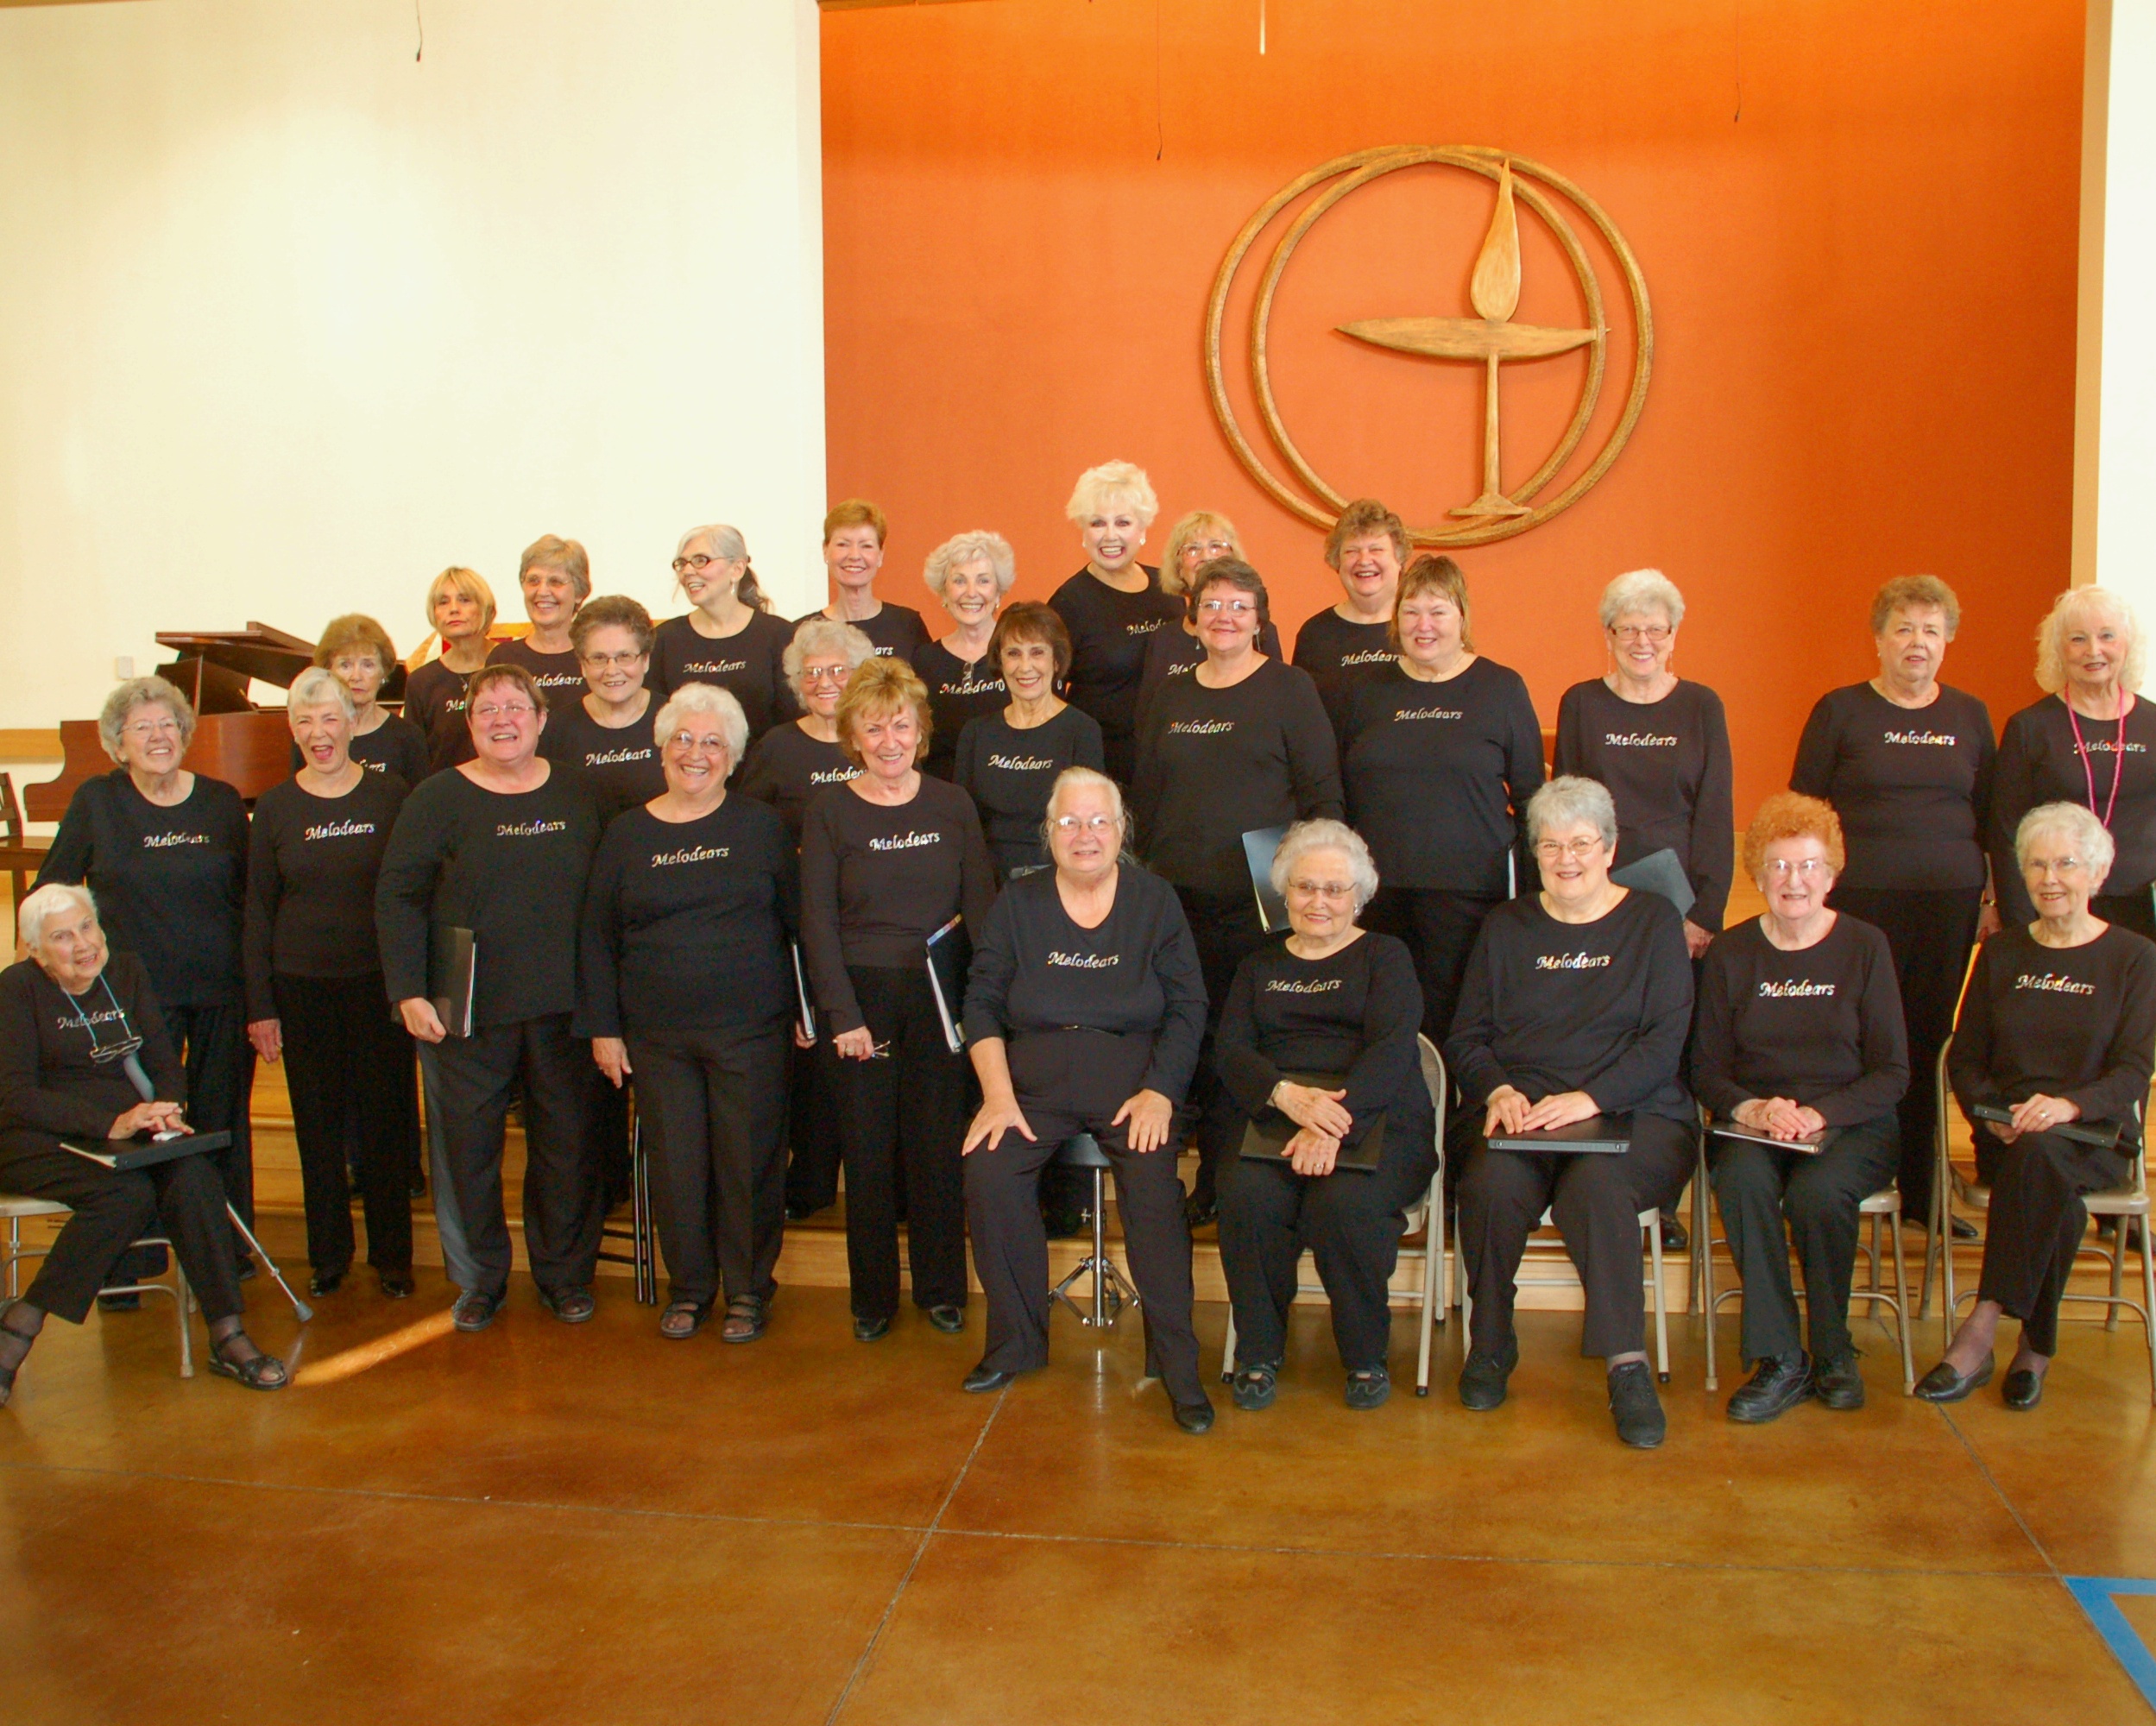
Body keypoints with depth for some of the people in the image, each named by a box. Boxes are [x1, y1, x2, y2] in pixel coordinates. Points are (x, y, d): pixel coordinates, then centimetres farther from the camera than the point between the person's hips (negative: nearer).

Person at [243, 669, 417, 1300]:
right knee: (318, 1124, 8)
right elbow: (257, 911, 6)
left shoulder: (393, 797, -1)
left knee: (386, 1118, 4)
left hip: (381, 982, -1)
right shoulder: (275, 808, 4)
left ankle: (392, 1255, 18)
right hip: (303, 988, 2)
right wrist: (260, 1006, 1)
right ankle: (327, 1256, 22)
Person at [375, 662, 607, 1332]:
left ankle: (565, 1274, 25)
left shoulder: (577, 795, 5)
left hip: (563, 1005, 2)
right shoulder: (438, 798, -1)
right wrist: (409, 990, -10)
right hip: (471, 1007, -1)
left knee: (568, 1143, 9)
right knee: (470, 1144, 6)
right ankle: (483, 1276, 24)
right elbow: (397, 895, -3)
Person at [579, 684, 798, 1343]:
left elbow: (796, 919, 4)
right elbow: (596, 938, 8)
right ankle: (688, 1287, 25)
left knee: (749, 1161, 3)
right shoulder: (627, 834, 6)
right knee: (675, 1164, 7)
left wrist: (804, 1009, 0)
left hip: (750, 1031, -1)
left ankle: (748, 1290, 20)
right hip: (657, 1036, 2)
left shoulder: (761, 826, 3)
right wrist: (603, 1028, 3)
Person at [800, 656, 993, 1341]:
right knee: (868, 1150, 5)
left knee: (939, 1146, 6)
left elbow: (980, 905, 4)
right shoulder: (830, 812, -1)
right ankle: (872, 1297, 21)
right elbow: (817, 921, -3)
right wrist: (842, 1015, -10)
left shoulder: (952, 805, 4)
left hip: (939, 993, 1)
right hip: (862, 994, -1)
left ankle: (941, 1290, 23)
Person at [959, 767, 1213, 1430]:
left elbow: (1187, 1009, 3)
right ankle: (1015, 1344, -6)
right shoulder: (1018, 905, 10)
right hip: (1034, 1082, 2)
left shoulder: (1155, 903, 6)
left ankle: (1177, 1363, -17)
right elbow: (982, 1003, 6)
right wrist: (998, 1094, -8)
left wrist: (1160, 1092, -11)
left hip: (1134, 1083, -1)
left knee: (1154, 1186, -30)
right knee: (988, 1173, -25)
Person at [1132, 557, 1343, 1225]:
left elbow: (1323, 792, -2)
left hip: (1260, 902, -4)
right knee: (1201, 1039, 6)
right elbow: (1146, 799, 19)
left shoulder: (1289, 688, 1)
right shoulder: (1171, 698, 15)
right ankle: (1213, 1180, 19)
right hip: (1181, 900, 4)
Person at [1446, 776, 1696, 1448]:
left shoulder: (1653, 921, 10)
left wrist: (1588, 1098, -17)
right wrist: (1498, 1090, -8)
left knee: (1596, 1184, -36)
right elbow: (1465, 1038, 14)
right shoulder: (1506, 927, 18)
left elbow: (1665, 1042, -2)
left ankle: (1627, 1364, -28)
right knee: (1491, 1186, -31)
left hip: (1635, 1116, -2)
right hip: (1521, 1116, 2)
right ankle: (1490, 1344, -9)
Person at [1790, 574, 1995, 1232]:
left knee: (1929, 1041, 5)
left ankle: (1919, 1193, 16)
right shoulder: (1840, 710, 2)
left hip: (1949, 901, 3)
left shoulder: (1970, 716, 12)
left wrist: (1994, 894, 10)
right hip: (1860, 900, -3)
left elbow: (1989, 814, 16)